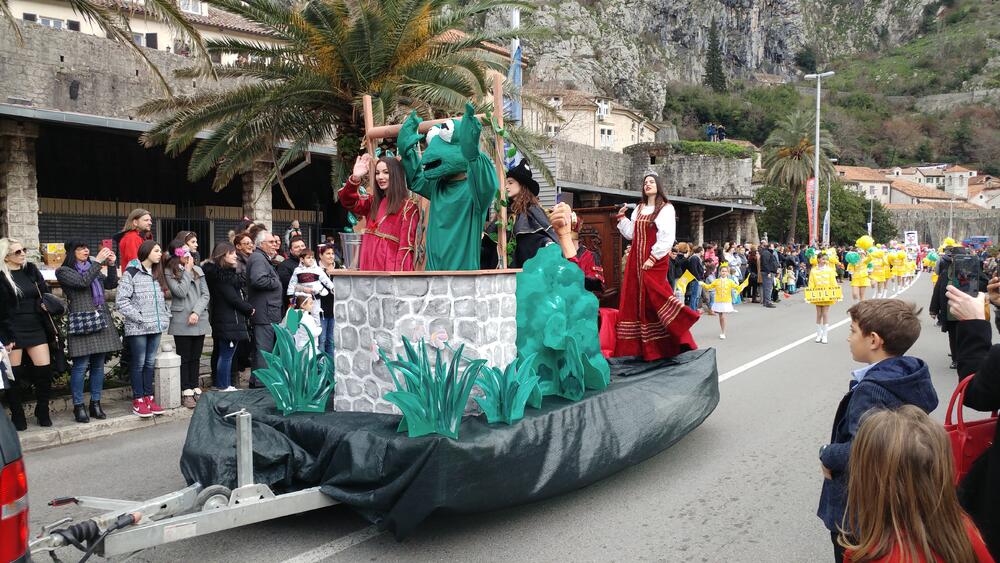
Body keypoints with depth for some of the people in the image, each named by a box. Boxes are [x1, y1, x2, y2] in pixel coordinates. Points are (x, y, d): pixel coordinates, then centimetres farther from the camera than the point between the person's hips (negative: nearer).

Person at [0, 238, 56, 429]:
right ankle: (17, 417, 16)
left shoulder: (31, 270, 8)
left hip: (36, 328, 4)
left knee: (45, 370, 1)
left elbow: (45, 294, 17)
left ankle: (42, 412, 17)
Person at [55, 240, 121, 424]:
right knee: (81, 366, -6)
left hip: (101, 321, 6)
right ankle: (78, 406, 2)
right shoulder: (64, 271, 1)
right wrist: (98, 261, -13)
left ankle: (96, 404, 15)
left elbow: (111, 284, 15)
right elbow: (83, 282, -15)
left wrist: (111, 265, 3)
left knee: (98, 365, 7)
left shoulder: (92, 268, 19)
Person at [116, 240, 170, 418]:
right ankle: (138, 401, 7)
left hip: (156, 327, 6)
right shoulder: (131, 273, -7)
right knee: (138, 363, 1)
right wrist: (139, 318, -15)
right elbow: (121, 300, -13)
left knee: (150, 363, 10)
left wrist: (166, 317, 8)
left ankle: (148, 397, 17)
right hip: (138, 328, -6)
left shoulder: (157, 275, 15)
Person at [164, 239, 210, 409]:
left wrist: (197, 312, -9)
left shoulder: (198, 270, 9)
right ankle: (186, 393, 6)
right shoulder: (170, 273, -2)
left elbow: (205, 294, 5)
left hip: (199, 320, 4)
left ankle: (195, 389, 17)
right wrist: (187, 271, -8)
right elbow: (180, 292, -15)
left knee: (196, 357, 10)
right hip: (181, 322, -4)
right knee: (184, 358, 1)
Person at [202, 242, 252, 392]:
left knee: (224, 354, 14)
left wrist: (246, 310, 3)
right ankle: (224, 387, -1)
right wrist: (249, 309, -5)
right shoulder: (222, 274, -14)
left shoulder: (228, 272, 17)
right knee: (226, 354, -5)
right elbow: (232, 298, -16)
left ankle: (225, 385, 21)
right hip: (228, 321, -10)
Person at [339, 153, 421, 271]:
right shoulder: (373, 202, 17)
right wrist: (355, 178, -15)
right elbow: (348, 201, 2)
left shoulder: (408, 206, -3)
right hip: (369, 268, 6)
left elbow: (406, 246, -8)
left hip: (390, 270, -6)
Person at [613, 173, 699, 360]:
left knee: (653, 297, -14)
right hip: (636, 260, 6)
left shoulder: (666, 208, -1)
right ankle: (635, 345, 7)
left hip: (655, 260, -6)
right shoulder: (638, 209, 17)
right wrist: (622, 218, 9)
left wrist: (653, 258, -17)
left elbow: (667, 238, -10)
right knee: (634, 299, 3)